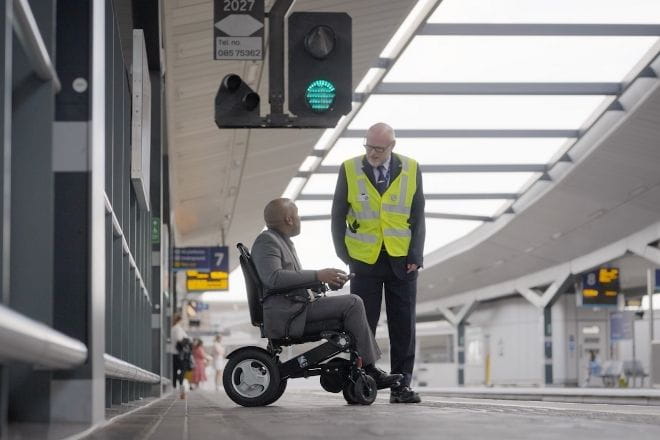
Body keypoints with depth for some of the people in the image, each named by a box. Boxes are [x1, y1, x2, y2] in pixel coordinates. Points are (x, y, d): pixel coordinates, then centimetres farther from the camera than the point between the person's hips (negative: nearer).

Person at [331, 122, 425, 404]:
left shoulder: (411, 169, 2)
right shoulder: (349, 169, -1)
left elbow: (417, 216, 4)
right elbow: (338, 216, 4)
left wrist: (415, 256, -4)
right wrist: (344, 255, -2)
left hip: (401, 261, 1)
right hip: (364, 261, -1)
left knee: (403, 326, 3)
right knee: (363, 325, 1)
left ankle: (401, 386, 9)